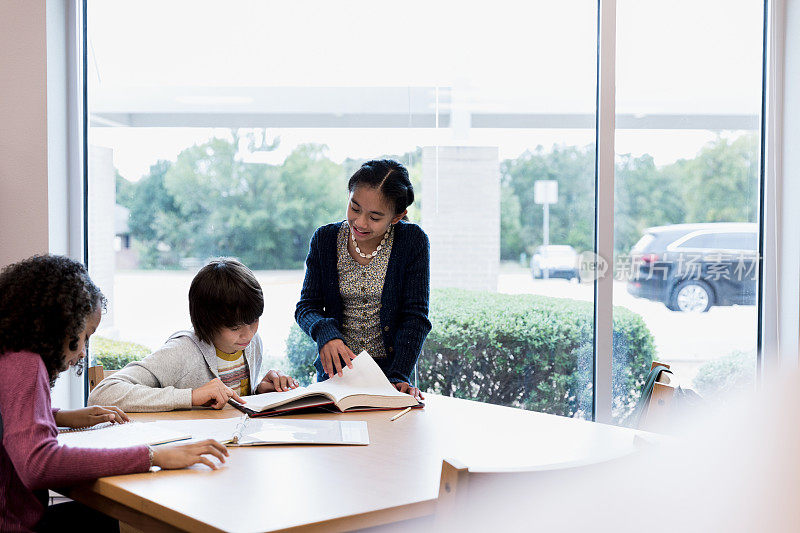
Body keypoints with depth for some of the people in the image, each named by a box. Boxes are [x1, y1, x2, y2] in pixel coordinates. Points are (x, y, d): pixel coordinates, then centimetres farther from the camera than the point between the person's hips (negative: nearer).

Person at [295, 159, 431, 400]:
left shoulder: (413, 241, -4)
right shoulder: (325, 239, 3)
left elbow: (415, 316, -7)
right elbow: (307, 306, 5)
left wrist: (399, 376, -18)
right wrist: (325, 332, -18)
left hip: (390, 368, -2)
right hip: (335, 369, 2)